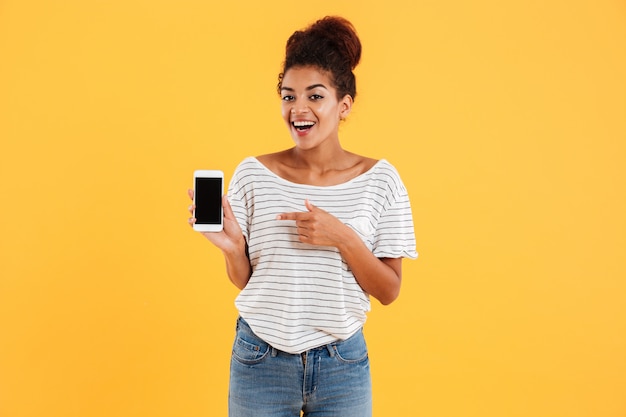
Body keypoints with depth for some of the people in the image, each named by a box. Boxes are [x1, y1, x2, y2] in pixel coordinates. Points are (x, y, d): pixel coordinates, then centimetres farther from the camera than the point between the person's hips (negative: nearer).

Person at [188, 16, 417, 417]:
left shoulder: (379, 179, -6)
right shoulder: (253, 173, -5)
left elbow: (389, 291, -6)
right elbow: (244, 281, 2)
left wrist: (343, 238, -20)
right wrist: (231, 247, -18)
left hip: (342, 363, 0)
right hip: (260, 359, 1)